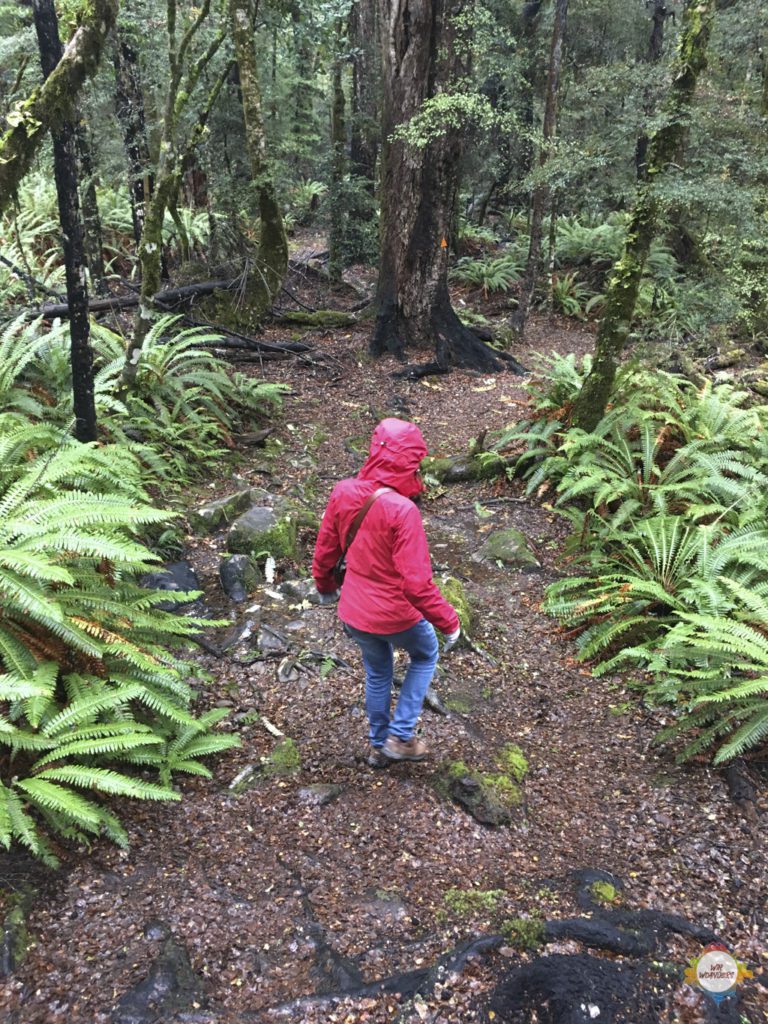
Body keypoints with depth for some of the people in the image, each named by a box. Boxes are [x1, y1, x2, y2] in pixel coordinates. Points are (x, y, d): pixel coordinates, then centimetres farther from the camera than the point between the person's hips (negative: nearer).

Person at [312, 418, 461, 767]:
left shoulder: (343, 492, -11)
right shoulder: (402, 510, -30)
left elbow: (324, 550, 2)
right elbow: (417, 583, -28)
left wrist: (325, 587, 21)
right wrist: (448, 621, -14)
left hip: (354, 613, 5)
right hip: (395, 615, -5)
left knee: (377, 673, 30)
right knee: (425, 655, 27)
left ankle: (378, 745, 46)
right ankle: (400, 736, 27)